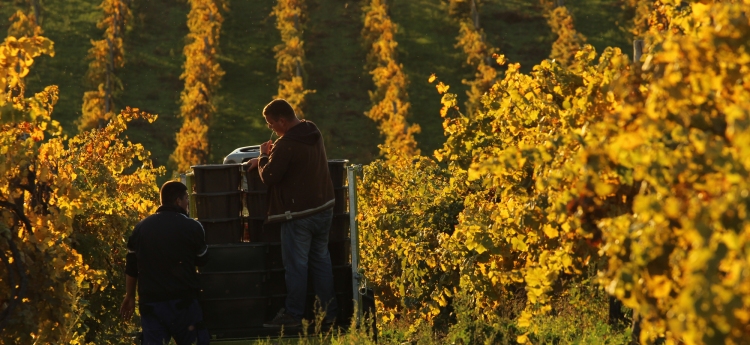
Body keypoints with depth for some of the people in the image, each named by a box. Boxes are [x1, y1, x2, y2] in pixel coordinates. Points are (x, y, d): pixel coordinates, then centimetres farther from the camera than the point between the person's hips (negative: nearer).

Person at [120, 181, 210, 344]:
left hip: (150, 302, 4)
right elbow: (202, 260, 7)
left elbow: (131, 267, 12)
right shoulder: (192, 227, -6)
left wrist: (130, 296, 22)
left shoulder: (141, 227, 8)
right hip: (182, 301, -4)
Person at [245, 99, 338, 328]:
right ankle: (328, 311, 19)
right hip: (324, 207, 8)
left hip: (299, 214, -8)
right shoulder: (314, 134, 7)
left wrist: (264, 156, 0)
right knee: (321, 259, 15)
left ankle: (293, 315, 5)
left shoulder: (286, 145, -21)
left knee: (296, 265, 0)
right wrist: (265, 159, 12)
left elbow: (268, 177, -17)